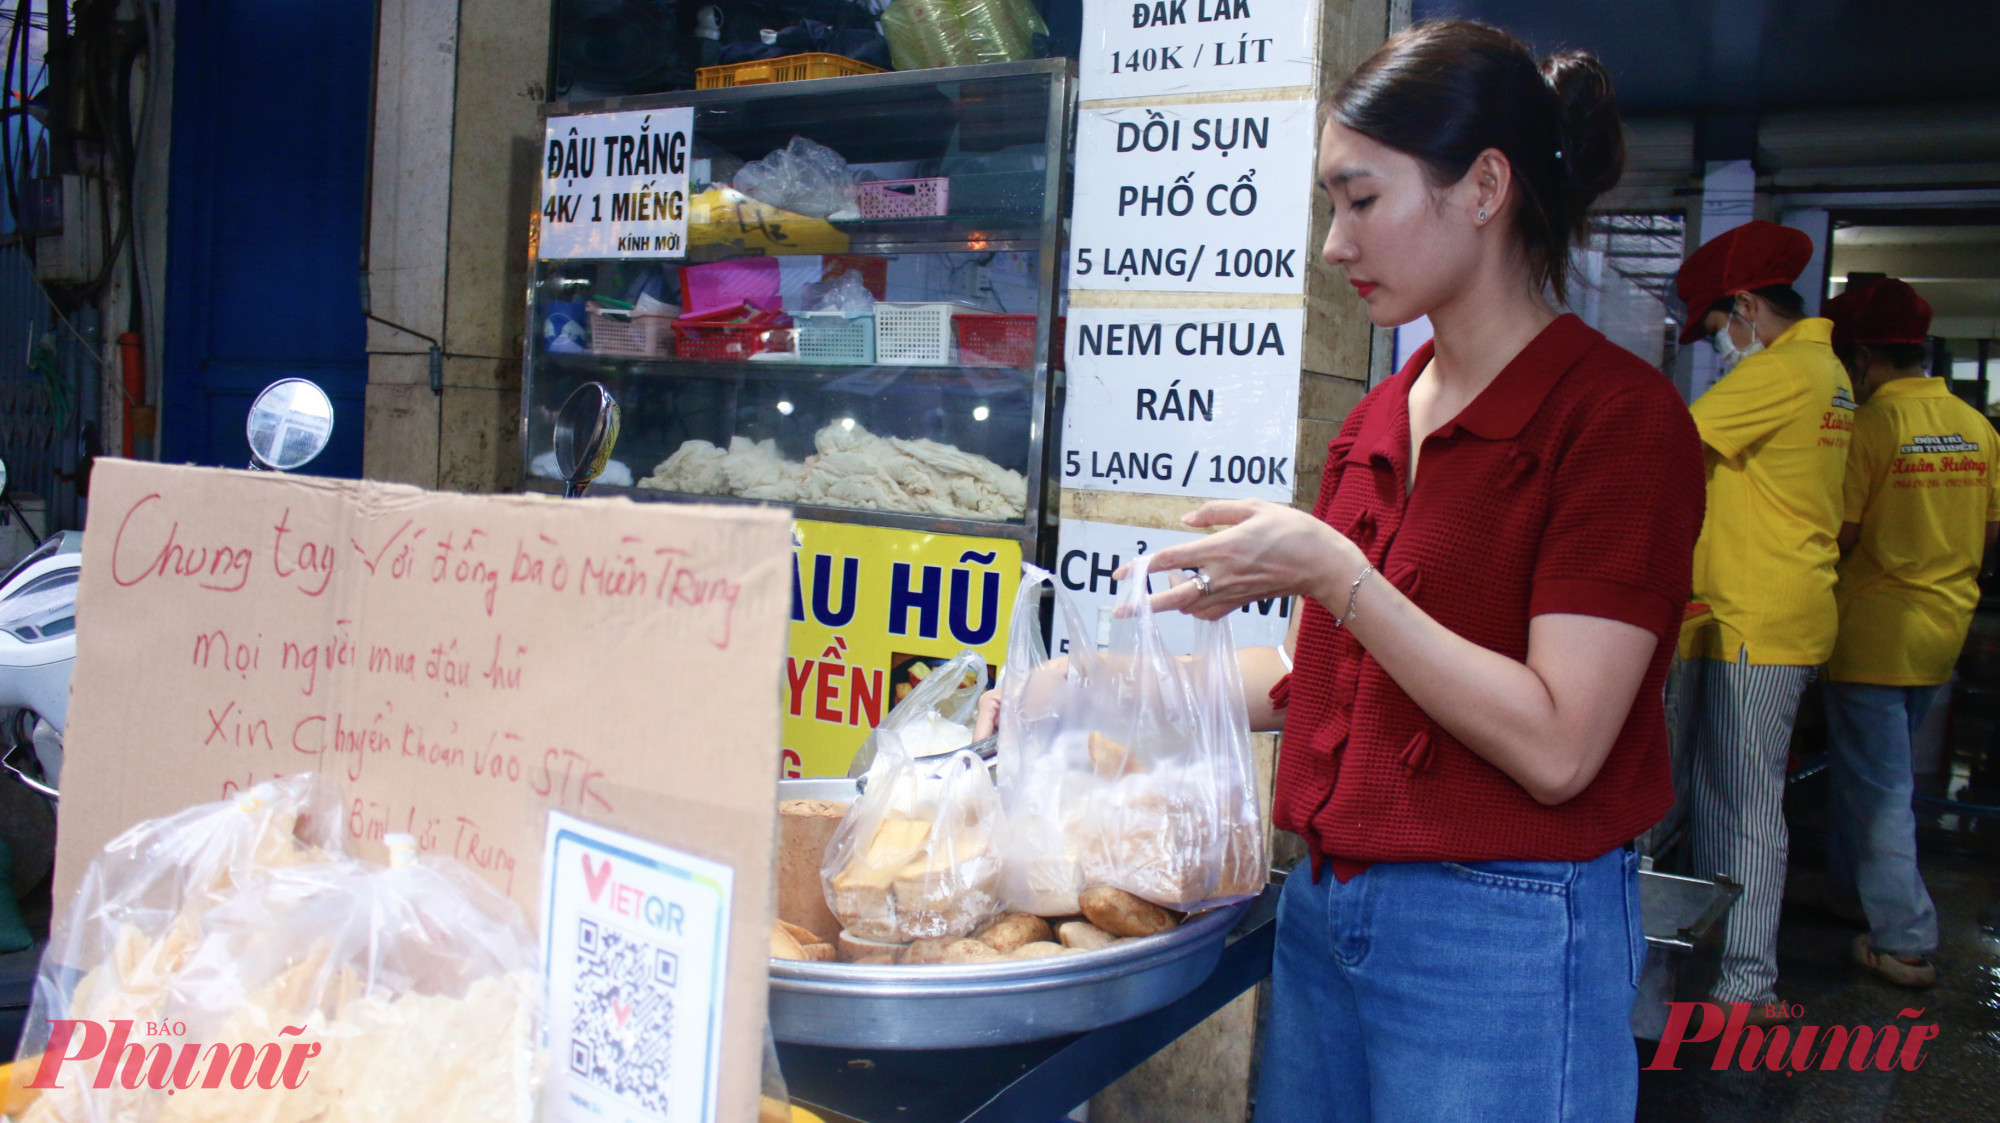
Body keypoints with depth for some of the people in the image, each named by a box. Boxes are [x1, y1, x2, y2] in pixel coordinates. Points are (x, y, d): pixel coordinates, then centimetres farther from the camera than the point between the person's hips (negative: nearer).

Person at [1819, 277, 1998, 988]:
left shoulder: (1871, 424, -17)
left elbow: (1841, 534, -19)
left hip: (1877, 632, -7)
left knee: (1878, 786, 1)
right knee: (1881, 766, 23)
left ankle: (1905, 942, 4)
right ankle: (1851, 886, 37)